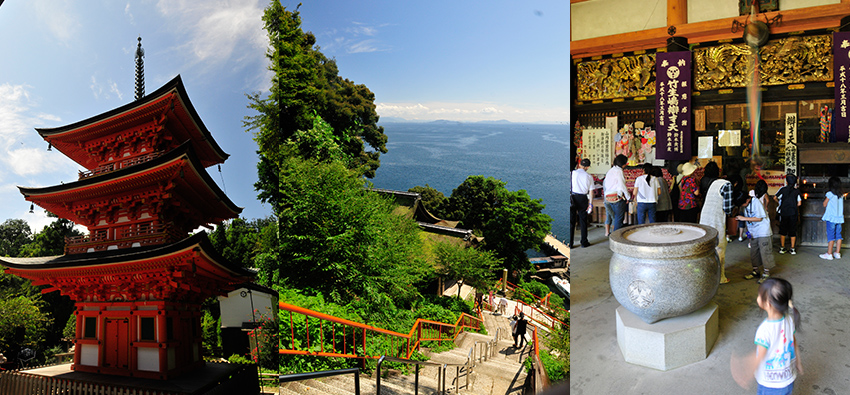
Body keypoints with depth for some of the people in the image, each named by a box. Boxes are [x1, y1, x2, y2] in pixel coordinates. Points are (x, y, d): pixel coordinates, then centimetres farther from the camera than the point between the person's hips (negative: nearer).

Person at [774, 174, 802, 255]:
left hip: (783, 212, 0)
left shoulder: (783, 189, -4)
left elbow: (775, 198, -3)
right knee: (792, 230, 8)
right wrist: (793, 205, 16)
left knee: (782, 230, 8)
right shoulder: (797, 191, -2)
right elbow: (799, 203, -4)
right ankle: (793, 249, 10)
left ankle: (782, 248, 10)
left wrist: (779, 202, 17)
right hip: (793, 213, 1)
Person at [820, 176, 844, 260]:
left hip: (831, 217, -6)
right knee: (838, 235, 11)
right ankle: (837, 253, 14)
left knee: (831, 235, -4)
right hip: (839, 217, 6)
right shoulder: (841, 194, 6)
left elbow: (824, 204, -4)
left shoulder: (830, 194, -11)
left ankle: (829, 254, -3)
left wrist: (826, 198, 9)